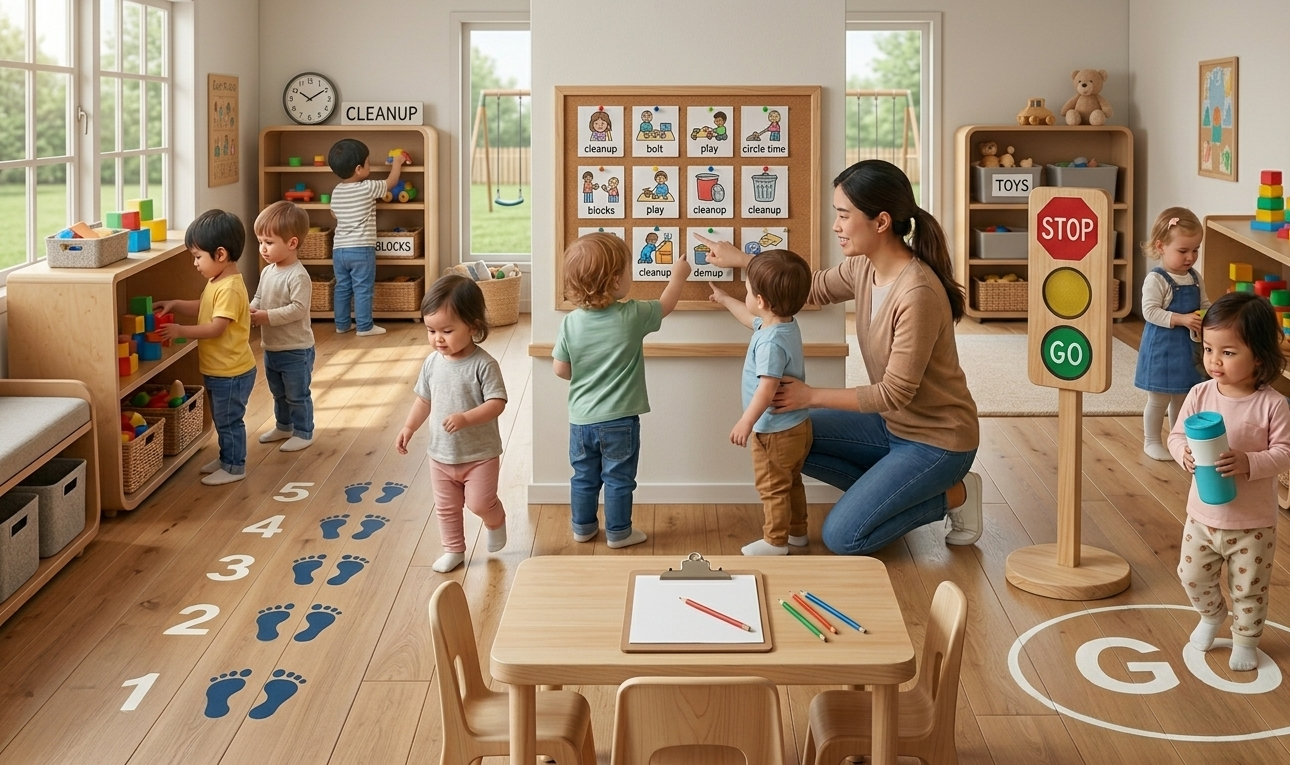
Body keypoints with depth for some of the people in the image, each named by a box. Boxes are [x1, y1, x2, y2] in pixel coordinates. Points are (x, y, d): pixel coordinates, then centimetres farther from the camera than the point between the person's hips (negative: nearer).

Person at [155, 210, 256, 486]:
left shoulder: (230, 288, -26)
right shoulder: (216, 282, 5)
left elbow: (215, 328, -28)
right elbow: (201, 308, 19)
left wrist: (181, 331, -25)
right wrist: (175, 305, 6)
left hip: (231, 373, -10)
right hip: (218, 370, 10)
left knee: (229, 420, 4)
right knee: (222, 419, 22)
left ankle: (234, 467, 16)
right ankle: (227, 458, 36)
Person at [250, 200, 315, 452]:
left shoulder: (298, 276, -23)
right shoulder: (267, 272, 3)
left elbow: (298, 309, -28)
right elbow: (259, 298, 11)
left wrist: (268, 316, -29)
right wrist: (251, 311, -10)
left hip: (296, 350, -8)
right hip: (271, 348, 8)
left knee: (297, 395, 6)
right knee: (279, 393, 24)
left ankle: (303, 433, 20)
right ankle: (283, 426, 40)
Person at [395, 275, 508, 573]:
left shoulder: (483, 365, -21)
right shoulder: (432, 362, -3)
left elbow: (497, 403, -24)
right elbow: (424, 399, 9)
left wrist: (466, 418, -36)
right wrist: (409, 428, 3)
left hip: (480, 453, -5)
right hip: (441, 453, 5)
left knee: (480, 503, -1)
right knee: (446, 507, 15)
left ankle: (496, 522, 32)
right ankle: (453, 550, 33)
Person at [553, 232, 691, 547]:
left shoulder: (570, 323, -9)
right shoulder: (633, 316, -16)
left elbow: (561, 370, -1)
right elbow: (665, 305, 4)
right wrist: (678, 276, 21)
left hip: (581, 419, 3)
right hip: (619, 420, -3)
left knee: (584, 477, 19)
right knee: (619, 479, 11)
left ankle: (583, 527, 32)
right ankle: (618, 532, 22)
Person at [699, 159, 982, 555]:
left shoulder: (918, 294, -31)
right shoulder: (863, 267, -6)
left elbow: (896, 392, -26)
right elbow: (816, 288, 16)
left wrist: (812, 396, -19)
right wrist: (742, 260, 11)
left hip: (937, 438, -8)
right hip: (891, 422, 8)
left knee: (842, 537, -13)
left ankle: (953, 495, 5)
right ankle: (887, 492, 10)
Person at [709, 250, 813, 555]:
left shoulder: (771, 342, -29)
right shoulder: (785, 324, 2)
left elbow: (767, 388, -33)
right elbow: (752, 319, 24)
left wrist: (746, 422, -25)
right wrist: (725, 300, 36)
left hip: (776, 432, -10)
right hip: (796, 427, 10)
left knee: (773, 487, 5)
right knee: (791, 482, 24)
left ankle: (775, 541, 16)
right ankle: (797, 531, 38)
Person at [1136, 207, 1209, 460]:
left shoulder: (1195, 278, 4)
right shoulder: (1156, 280, -18)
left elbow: (1204, 304, 12)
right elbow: (1150, 311, -22)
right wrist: (1181, 319, -30)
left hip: (1188, 347, 7)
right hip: (1162, 347, -7)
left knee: (1182, 397, 19)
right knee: (1159, 399, 5)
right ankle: (1151, 441, 20)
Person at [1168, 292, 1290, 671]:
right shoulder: (1200, 394, -8)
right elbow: (1176, 436, -1)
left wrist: (1248, 463, -32)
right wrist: (1185, 453, -23)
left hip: (1253, 523, -3)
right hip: (1203, 515, 3)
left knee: (1249, 588, 12)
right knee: (1193, 576, 16)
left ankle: (1245, 638, 36)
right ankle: (1212, 614, 46)